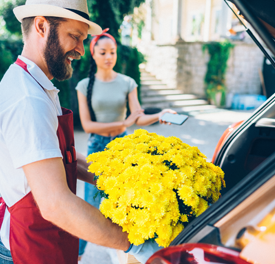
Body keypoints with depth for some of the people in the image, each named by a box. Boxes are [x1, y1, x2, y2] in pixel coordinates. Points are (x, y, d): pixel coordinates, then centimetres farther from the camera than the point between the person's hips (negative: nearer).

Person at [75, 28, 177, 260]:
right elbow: (87, 125, -9)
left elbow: (139, 118, -8)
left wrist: (158, 116, -30)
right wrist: (123, 123, -16)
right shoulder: (85, 85, -3)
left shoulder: (127, 83, 0)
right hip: (97, 146, -1)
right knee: (92, 203, 4)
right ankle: (79, 249, 26)